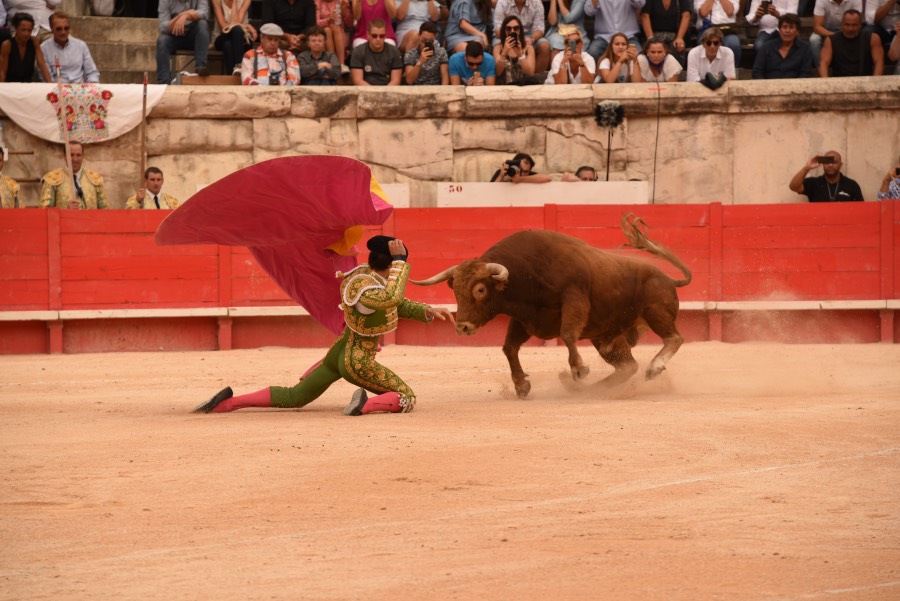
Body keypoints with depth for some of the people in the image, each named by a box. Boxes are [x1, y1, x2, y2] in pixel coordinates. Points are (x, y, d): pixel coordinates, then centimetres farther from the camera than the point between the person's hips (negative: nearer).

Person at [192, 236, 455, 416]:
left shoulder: (368, 273, 0)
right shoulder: (362, 288, -27)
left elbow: (400, 306, 13)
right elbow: (391, 298, -48)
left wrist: (428, 311, 2)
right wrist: (400, 261, -41)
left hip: (338, 350, 9)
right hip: (358, 364, -9)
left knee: (294, 397, 16)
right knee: (407, 398, 7)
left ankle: (229, 402, 4)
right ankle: (368, 405, -22)